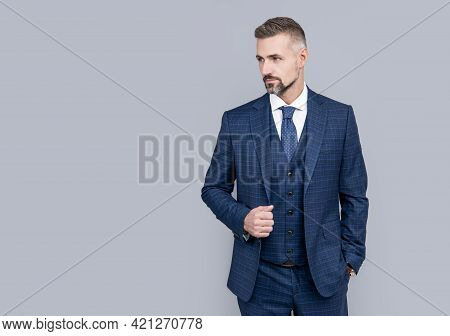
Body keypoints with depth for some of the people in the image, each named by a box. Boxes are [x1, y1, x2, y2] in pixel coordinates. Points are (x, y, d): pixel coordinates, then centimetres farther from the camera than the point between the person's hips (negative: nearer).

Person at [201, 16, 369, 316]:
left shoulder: (340, 116, -3)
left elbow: (354, 196, 3)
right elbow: (214, 188, 5)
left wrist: (351, 258, 1)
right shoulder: (236, 121, -3)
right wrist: (242, 219, -13)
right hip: (259, 277, 0)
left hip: (323, 274, 0)